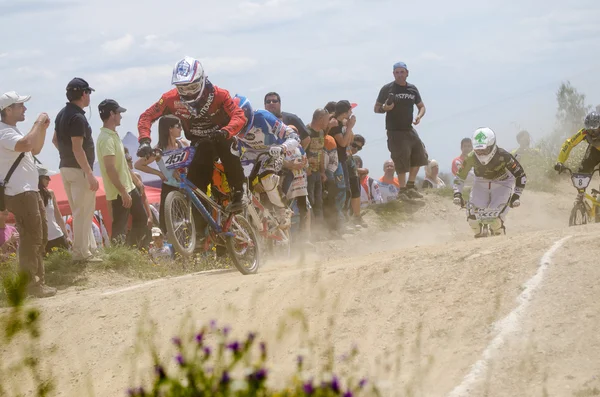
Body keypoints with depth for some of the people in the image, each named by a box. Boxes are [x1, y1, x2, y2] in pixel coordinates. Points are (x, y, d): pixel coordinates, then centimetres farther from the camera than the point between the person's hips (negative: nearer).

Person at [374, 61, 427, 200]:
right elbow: (376, 108, 0)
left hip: (409, 129, 6)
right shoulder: (387, 89, -4)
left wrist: (419, 116, -4)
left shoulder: (412, 89, 9)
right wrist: (384, 108, -23)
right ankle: (402, 190, 3)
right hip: (395, 131, -6)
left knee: (419, 156, 6)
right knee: (401, 162, -7)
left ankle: (410, 187, 19)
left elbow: (421, 106, 18)